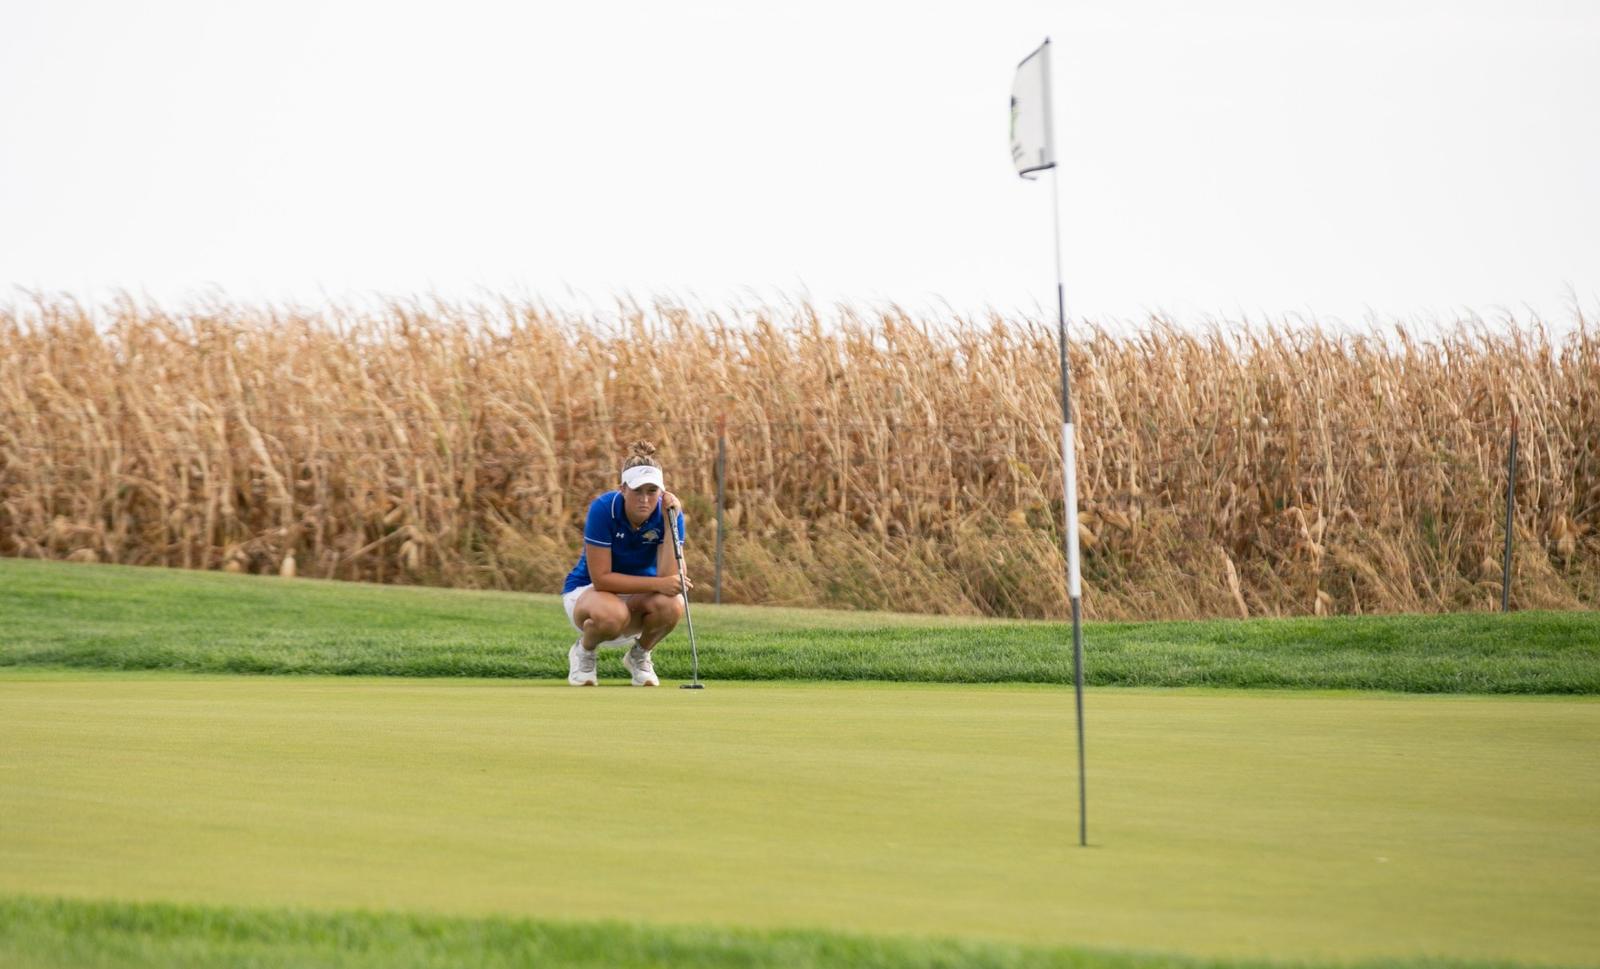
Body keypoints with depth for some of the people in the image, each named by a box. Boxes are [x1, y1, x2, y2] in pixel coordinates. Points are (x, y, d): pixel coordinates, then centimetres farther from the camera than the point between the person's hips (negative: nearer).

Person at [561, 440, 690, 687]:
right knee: (611, 615, -41)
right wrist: (657, 584, -33)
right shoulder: (603, 509, -25)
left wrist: (671, 522, -33)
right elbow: (601, 578, -25)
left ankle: (639, 655, 1)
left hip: (638, 597, 3)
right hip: (588, 590, -3)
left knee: (672, 604, -34)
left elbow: (668, 578, -27)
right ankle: (583, 652, -2)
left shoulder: (668, 513, -17)